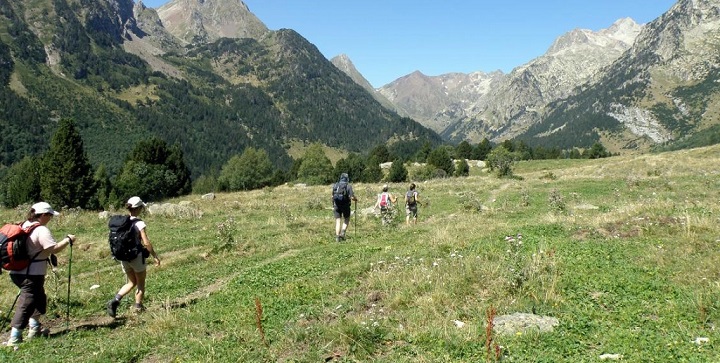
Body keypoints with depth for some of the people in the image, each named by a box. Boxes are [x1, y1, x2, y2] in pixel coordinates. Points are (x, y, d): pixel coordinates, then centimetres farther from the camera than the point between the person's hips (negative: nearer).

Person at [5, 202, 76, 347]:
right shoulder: (41, 230, -17)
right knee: (27, 304, -4)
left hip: (18, 272, 9)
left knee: (39, 298, 23)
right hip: (31, 274, -9)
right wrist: (68, 240, -10)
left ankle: (34, 329, 33)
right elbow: (54, 248, -24)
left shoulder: (25, 225, 9)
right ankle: (14, 338, -4)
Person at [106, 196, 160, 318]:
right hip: (137, 257, -6)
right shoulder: (139, 223, -16)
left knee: (131, 283, 20)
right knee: (140, 284, 15)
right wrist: (155, 256, -7)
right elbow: (146, 243, -17)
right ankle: (138, 307, 21)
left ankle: (115, 300, 1)